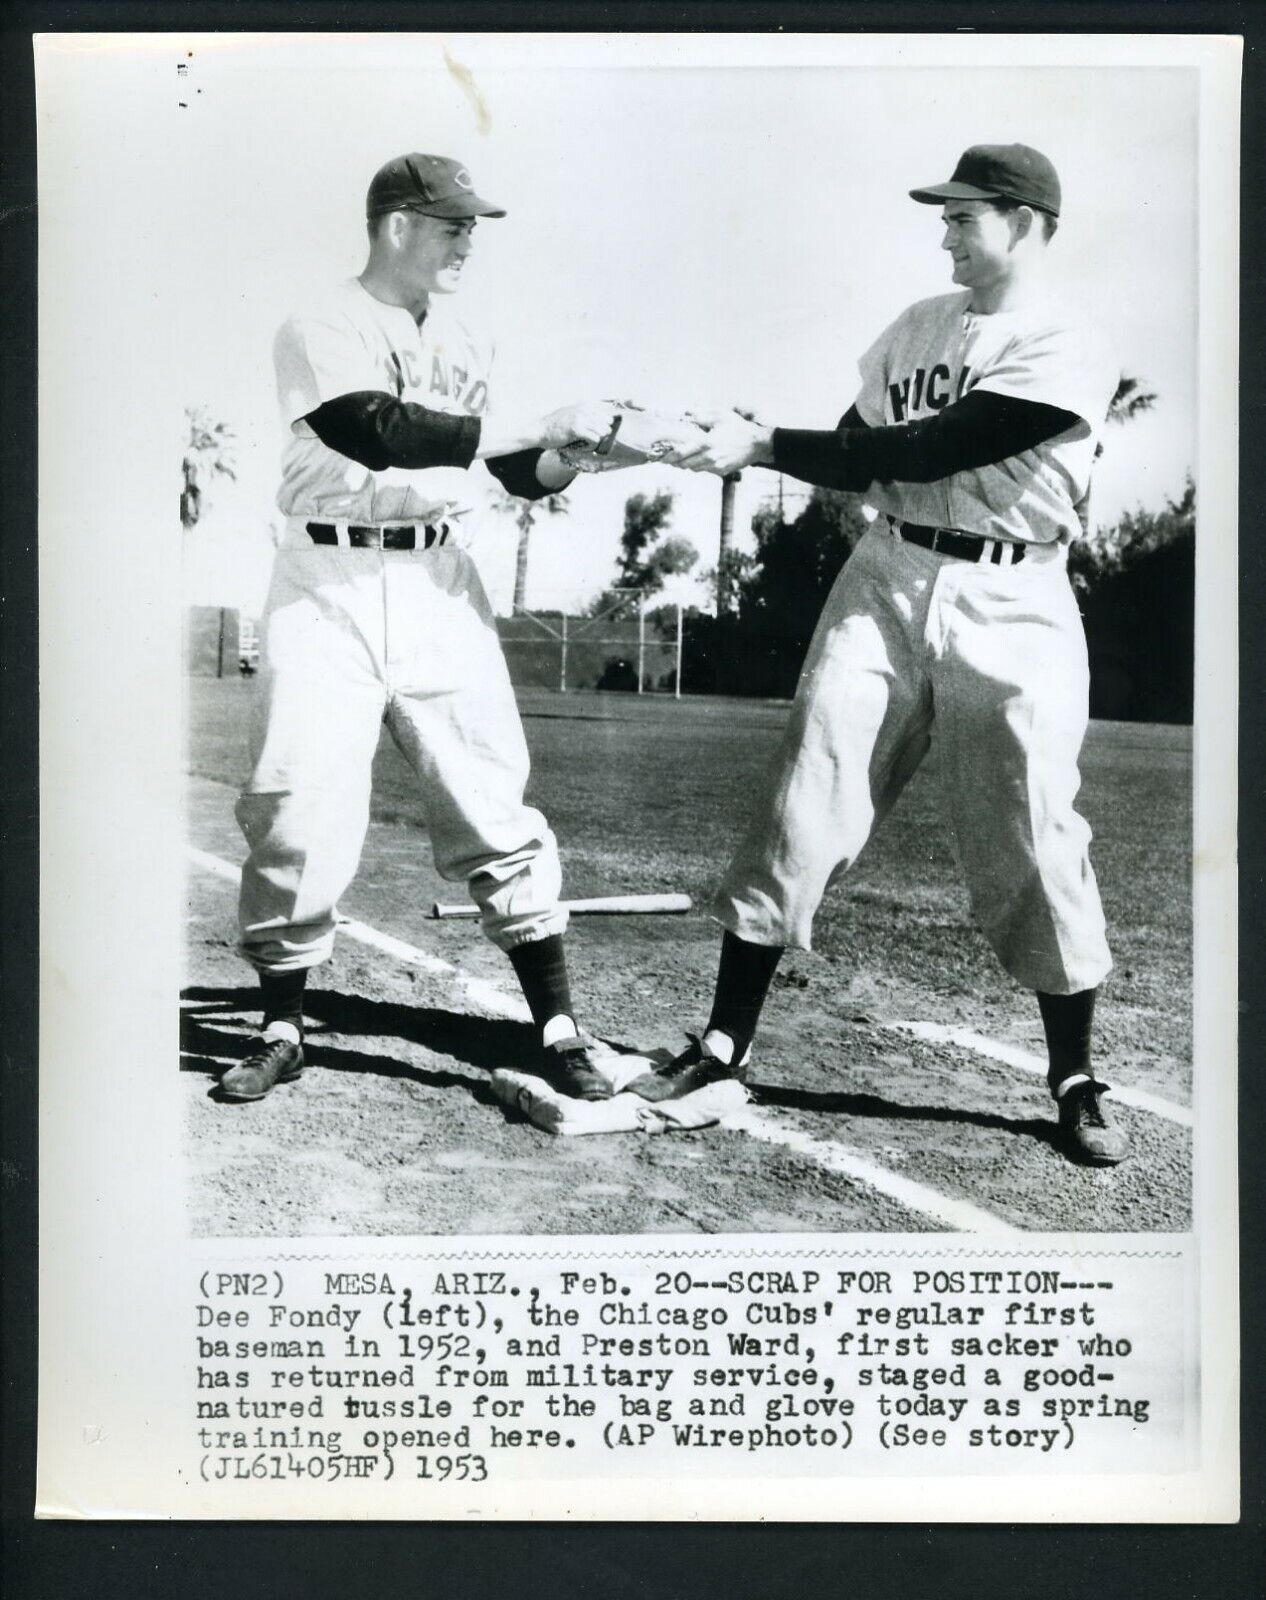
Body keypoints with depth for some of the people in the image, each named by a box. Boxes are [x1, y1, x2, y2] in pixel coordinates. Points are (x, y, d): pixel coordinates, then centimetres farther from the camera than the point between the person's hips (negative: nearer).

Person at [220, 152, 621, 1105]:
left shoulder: (464, 346, 13)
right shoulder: (319, 332, -4)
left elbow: (525, 475, 15)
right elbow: (383, 434, -23)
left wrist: (586, 445, -7)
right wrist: (545, 425, -23)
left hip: (440, 593, 4)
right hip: (328, 593, -4)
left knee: (494, 805, 0)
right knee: (300, 811, -3)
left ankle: (559, 1030, 6)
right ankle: (282, 1032, 15)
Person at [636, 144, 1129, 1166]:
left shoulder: (1068, 354, -11)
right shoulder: (917, 328, 11)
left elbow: (927, 451, -20)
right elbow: (859, 460, 11)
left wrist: (764, 445, -19)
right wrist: (743, 445, -6)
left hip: (1011, 610, -5)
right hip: (885, 583, 5)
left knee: (1033, 844, -1)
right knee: (801, 809, -1)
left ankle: (1075, 1082, 17)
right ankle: (726, 1043, 7)